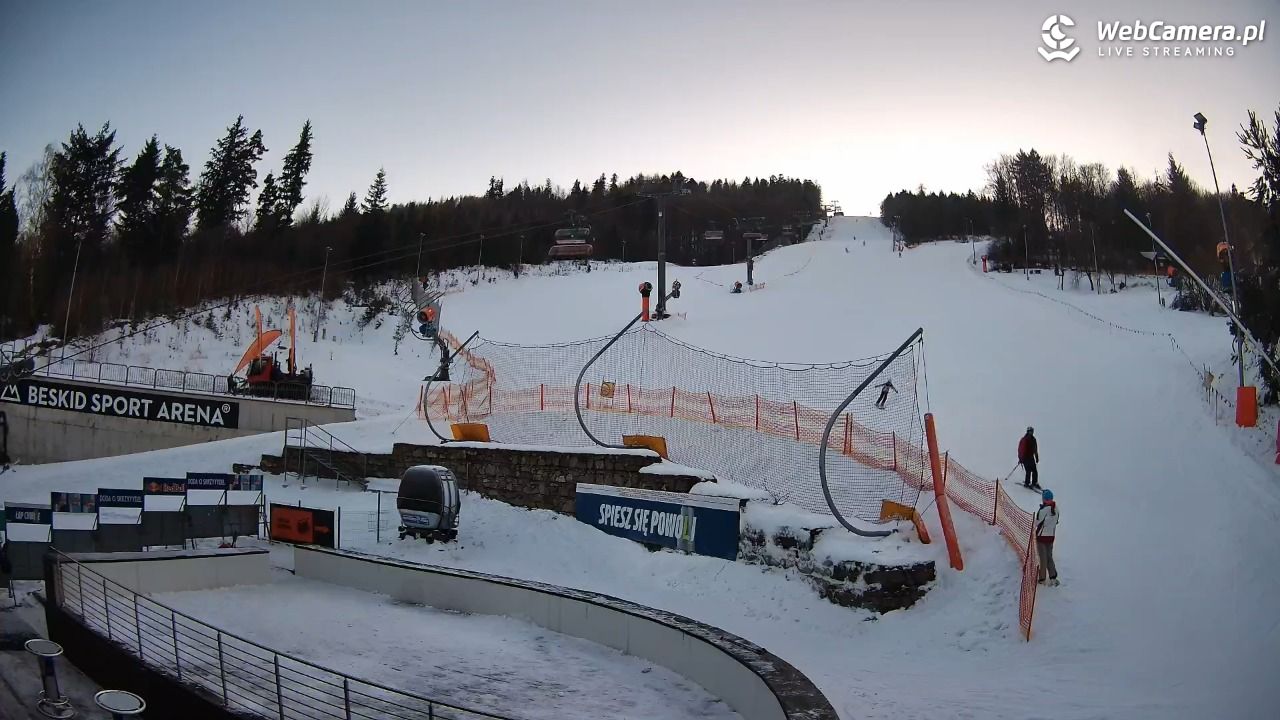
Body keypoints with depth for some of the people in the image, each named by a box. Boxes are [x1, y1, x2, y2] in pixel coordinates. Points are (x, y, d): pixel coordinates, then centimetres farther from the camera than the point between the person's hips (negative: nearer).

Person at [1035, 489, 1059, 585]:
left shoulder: (1043, 510, -23)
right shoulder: (1056, 508, -1)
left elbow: (1037, 522, -15)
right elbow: (1056, 522, 8)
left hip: (1042, 536, -6)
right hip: (1051, 535, 6)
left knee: (1043, 558, 5)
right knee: (1049, 557, 16)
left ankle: (1042, 579, 13)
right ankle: (1053, 577, 13)